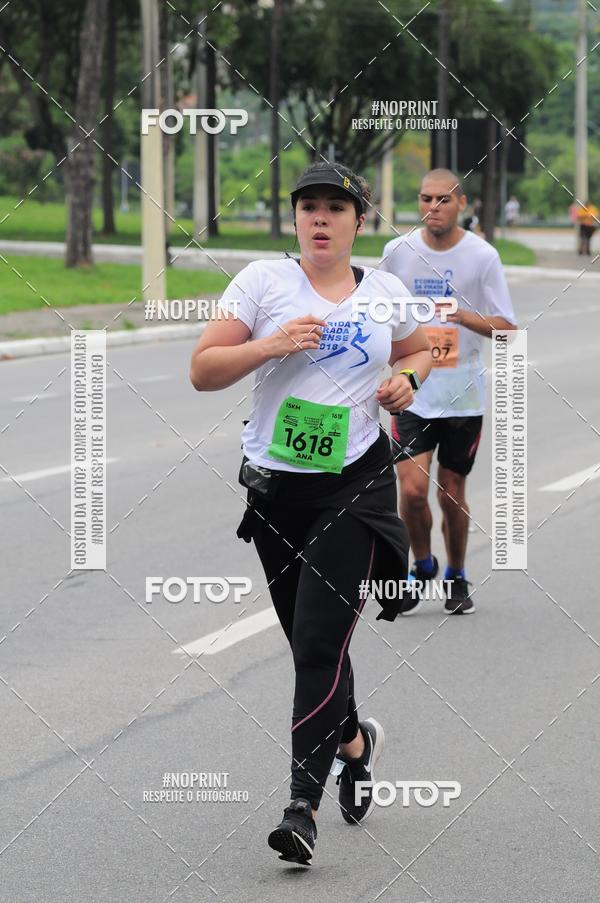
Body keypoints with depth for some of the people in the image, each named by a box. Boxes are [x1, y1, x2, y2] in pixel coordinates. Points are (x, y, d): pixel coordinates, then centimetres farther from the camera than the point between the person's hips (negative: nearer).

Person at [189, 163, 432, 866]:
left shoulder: (385, 291, 7)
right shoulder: (262, 281, -1)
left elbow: (419, 350, 26)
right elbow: (202, 371, -3)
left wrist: (408, 378, 4)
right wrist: (272, 345, -18)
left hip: (357, 481, -1)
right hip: (277, 484, 1)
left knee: (321, 637, -12)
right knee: (309, 638, 10)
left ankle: (303, 804, -13)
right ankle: (354, 741, 40)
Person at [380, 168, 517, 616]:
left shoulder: (483, 256, -6)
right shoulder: (397, 252, 0)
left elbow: (508, 329, -8)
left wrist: (466, 316, -25)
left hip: (464, 395, -1)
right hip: (412, 393, 1)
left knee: (451, 494, 6)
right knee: (412, 490, -11)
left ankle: (456, 578, 28)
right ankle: (423, 566, 14)